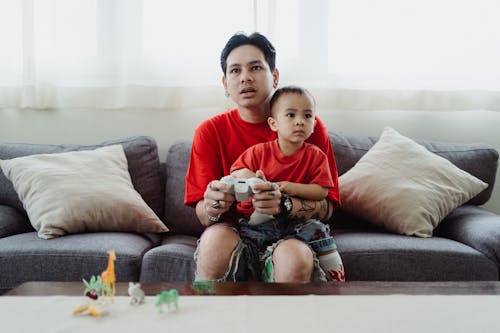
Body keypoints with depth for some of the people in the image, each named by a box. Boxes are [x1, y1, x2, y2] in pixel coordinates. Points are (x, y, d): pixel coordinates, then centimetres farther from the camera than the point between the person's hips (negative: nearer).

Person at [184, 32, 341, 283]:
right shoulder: (210, 131, 1)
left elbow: (326, 207, -6)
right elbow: (202, 214, -1)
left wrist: (283, 204, -28)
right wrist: (212, 207, -27)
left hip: (290, 235, -1)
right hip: (233, 231, 1)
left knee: (294, 259, -35)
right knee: (216, 238, -33)